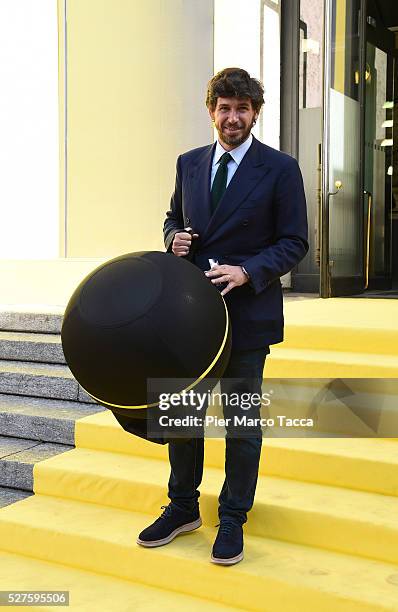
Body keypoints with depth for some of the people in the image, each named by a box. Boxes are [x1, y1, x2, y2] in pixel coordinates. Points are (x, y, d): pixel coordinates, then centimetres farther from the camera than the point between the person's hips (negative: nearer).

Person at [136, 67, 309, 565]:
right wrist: (174, 238, -3)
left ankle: (233, 518, 24)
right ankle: (183, 508, 31)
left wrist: (247, 271, -20)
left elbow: (294, 242, -6)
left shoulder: (280, 168, -5)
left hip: (247, 310, -4)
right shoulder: (189, 163, 9)